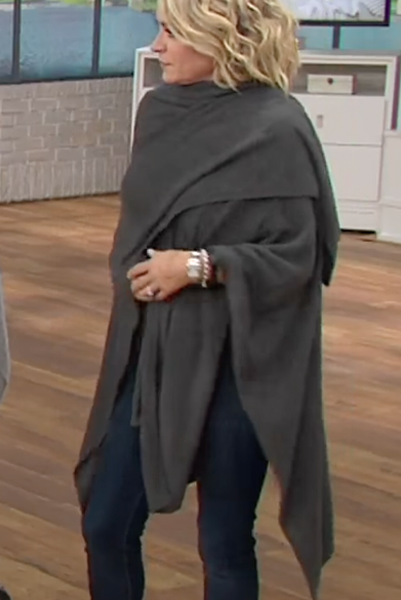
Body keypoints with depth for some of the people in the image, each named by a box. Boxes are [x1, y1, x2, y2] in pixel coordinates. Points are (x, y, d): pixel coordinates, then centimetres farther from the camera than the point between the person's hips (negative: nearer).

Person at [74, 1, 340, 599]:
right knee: (105, 525, 10)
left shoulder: (275, 129, -14)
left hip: (230, 363, -6)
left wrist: (198, 266, -21)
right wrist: (133, 274, 3)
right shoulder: (157, 111, 5)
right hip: (147, 351, 6)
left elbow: (298, 258, -14)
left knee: (225, 542, 7)